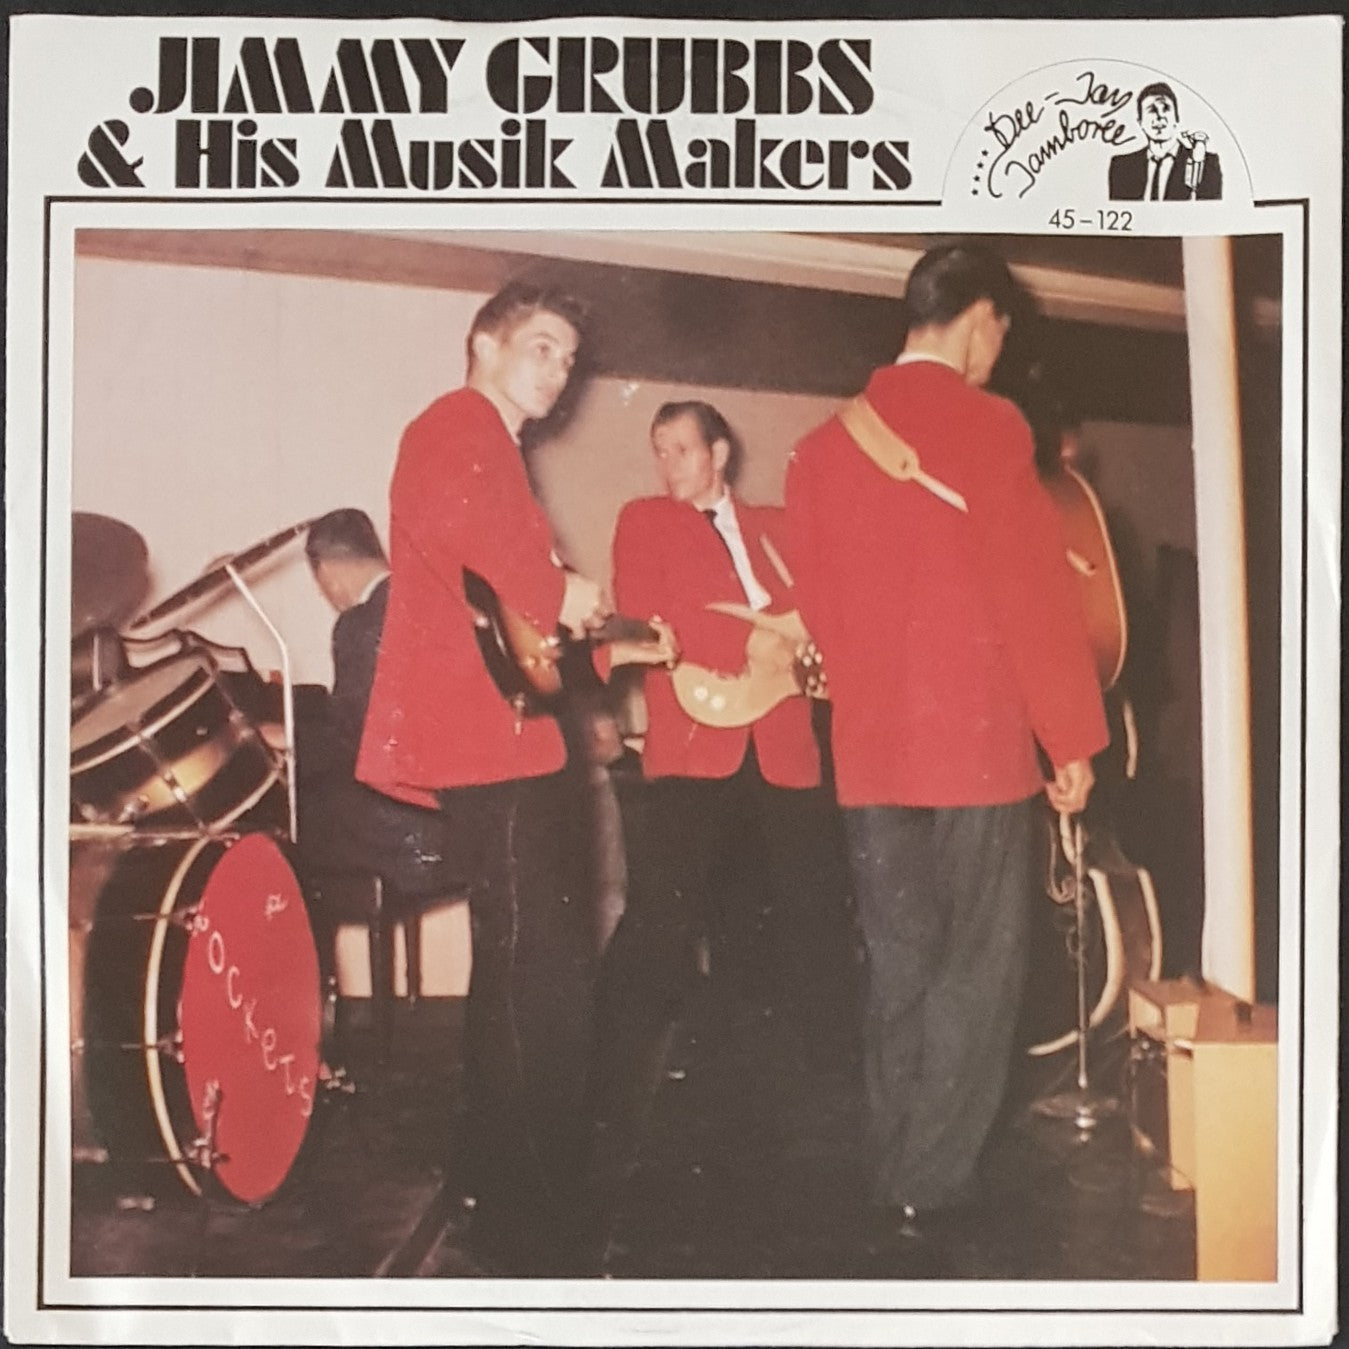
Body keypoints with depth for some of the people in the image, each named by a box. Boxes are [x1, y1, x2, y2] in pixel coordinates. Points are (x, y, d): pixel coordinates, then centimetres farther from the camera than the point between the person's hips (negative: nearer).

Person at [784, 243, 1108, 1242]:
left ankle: (898, 1174, 20)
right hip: (980, 741, -5)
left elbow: (818, 604, 11)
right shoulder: (988, 427, -8)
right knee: (977, 967, 4)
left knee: (900, 967, 13)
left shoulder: (825, 446, 8)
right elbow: (1035, 591, -10)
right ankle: (928, 1184, 6)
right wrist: (1072, 737, -3)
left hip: (868, 750, 5)